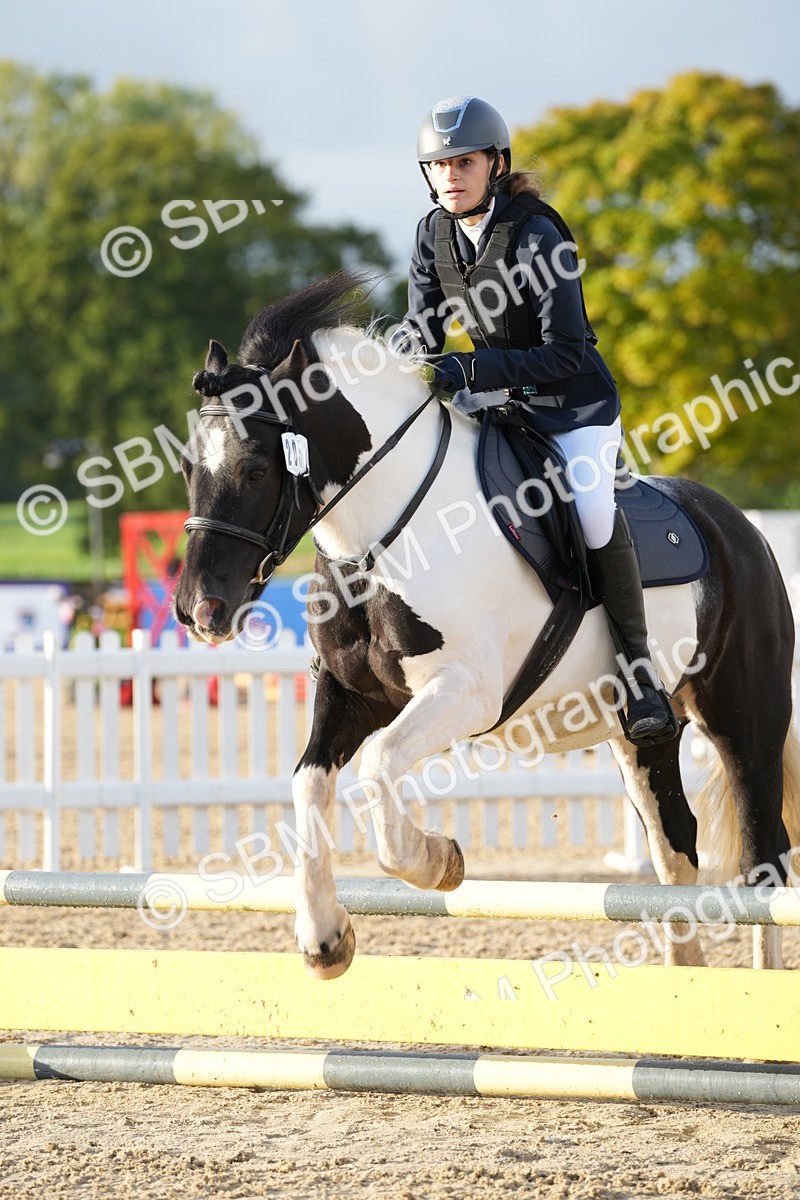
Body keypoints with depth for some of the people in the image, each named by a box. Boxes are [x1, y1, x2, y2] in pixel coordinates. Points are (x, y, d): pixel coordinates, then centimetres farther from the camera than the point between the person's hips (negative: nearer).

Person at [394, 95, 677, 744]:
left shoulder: (537, 236, -23)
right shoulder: (435, 234, -2)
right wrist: (396, 353, -17)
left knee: (591, 507, -29)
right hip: (496, 397, 7)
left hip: (575, 403, -7)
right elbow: (423, 326, 6)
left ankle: (639, 668, -20)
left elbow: (564, 353, -25)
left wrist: (471, 370, -34)